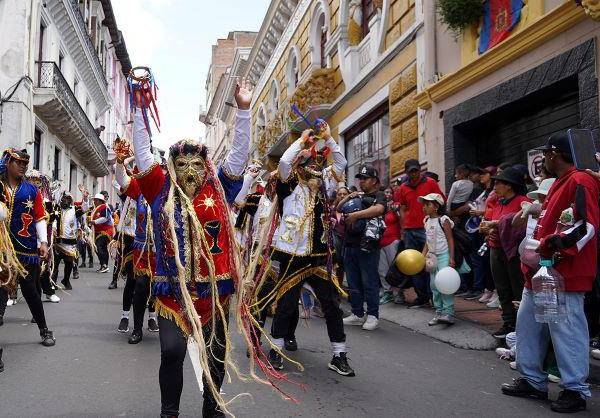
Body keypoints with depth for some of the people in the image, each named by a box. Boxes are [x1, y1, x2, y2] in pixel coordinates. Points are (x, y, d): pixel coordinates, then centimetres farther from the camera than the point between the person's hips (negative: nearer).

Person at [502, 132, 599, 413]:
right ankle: (532, 381, 26)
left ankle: (575, 390, 12)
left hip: (564, 275, -11)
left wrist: (555, 243, -25)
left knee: (566, 332, -2)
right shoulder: (559, 183, 20)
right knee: (528, 324, 14)